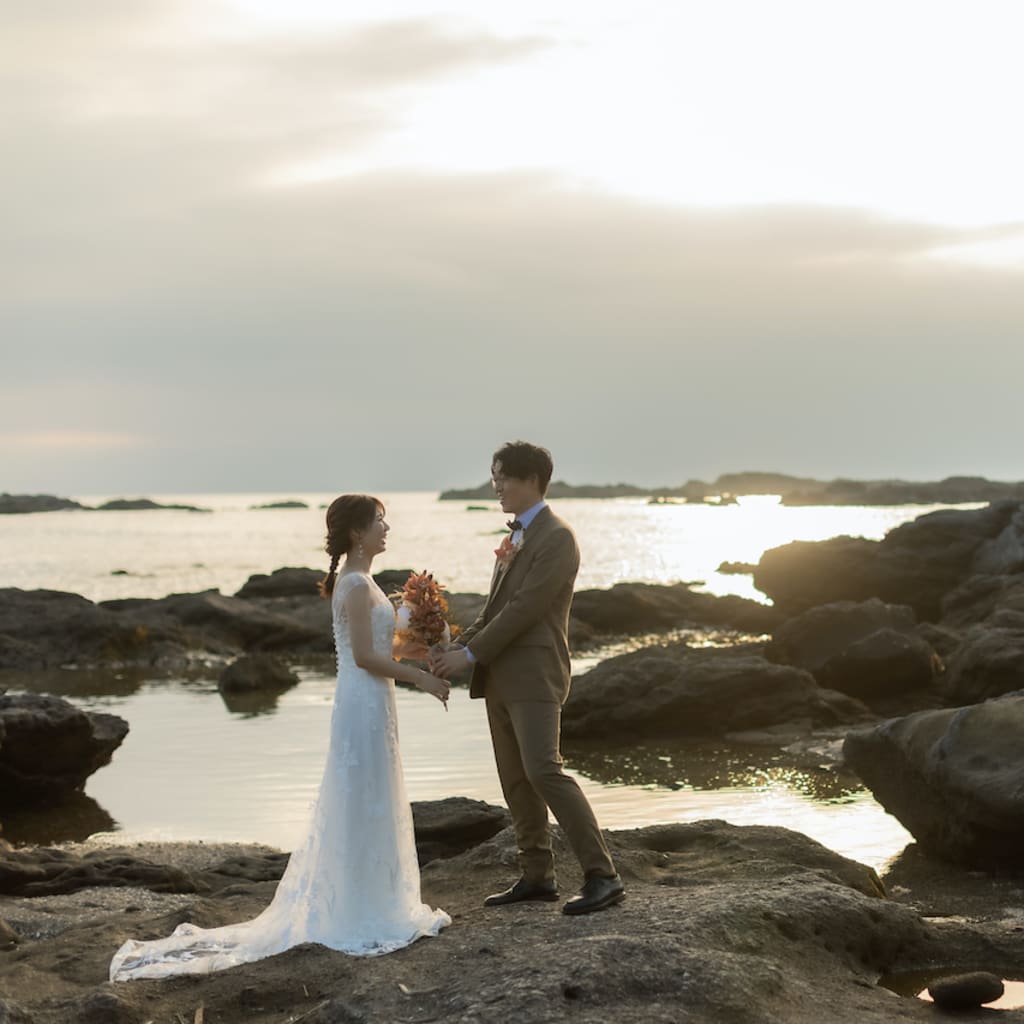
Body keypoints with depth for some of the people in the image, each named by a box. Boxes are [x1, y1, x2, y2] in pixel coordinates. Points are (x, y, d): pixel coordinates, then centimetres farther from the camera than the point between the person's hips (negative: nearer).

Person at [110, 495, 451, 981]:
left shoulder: (355, 581, 13)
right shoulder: (358, 585, -18)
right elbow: (365, 657, -20)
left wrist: (419, 651, 12)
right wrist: (422, 678, -15)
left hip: (367, 703, 10)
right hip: (365, 703, -10)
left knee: (363, 806, 16)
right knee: (364, 806, -3)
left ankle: (368, 905, 25)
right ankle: (360, 920, 6)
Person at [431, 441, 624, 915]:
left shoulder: (556, 538, -11)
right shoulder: (515, 537, 18)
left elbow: (525, 608, -17)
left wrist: (472, 654, -15)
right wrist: (459, 647, 5)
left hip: (534, 676, -9)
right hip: (499, 678, 9)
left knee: (544, 771, -16)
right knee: (515, 780, 10)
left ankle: (601, 875, -13)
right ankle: (537, 876, 18)